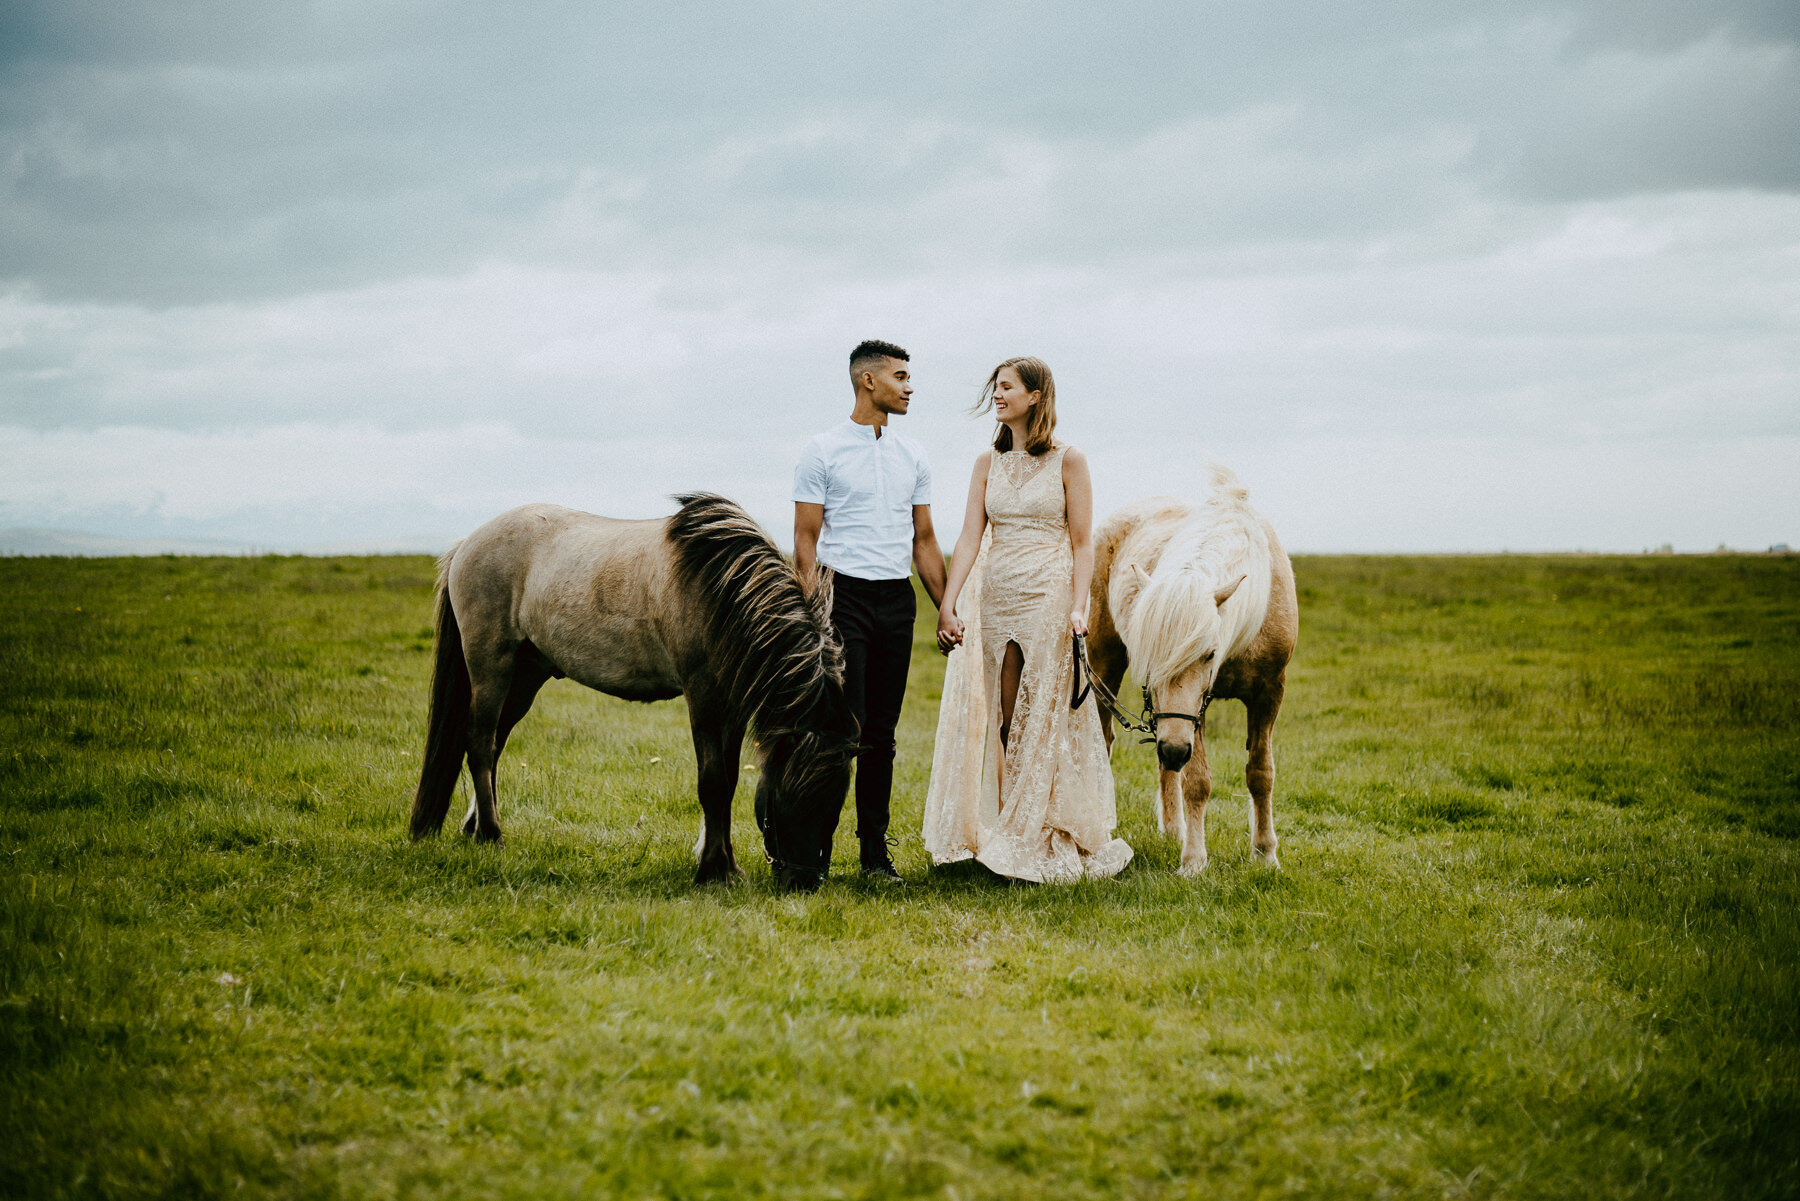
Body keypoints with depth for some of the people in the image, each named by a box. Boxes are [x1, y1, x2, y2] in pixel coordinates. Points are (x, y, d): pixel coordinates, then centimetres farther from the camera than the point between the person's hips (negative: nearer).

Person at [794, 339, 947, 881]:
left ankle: (875, 850, 13)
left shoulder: (913, 456, 13)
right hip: (845, 594, -5)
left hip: (898, 598, 5)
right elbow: (805, 537, -4)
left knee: (883, 732, 7)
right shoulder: (823, 451, -2)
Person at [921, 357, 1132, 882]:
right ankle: (1005, 841, 11)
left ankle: (1049, 842, 7)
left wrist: (1078, 607, -15)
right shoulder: (988, 463, 9)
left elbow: (1081, 543, -4)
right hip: (994, 601, 4)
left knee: (1046, 721, -1)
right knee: (1002, 725, 6)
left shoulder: (1068, 461, -1)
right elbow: (970, 538, 3)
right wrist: (948, 604, -8)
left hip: (1048, 597, -4)